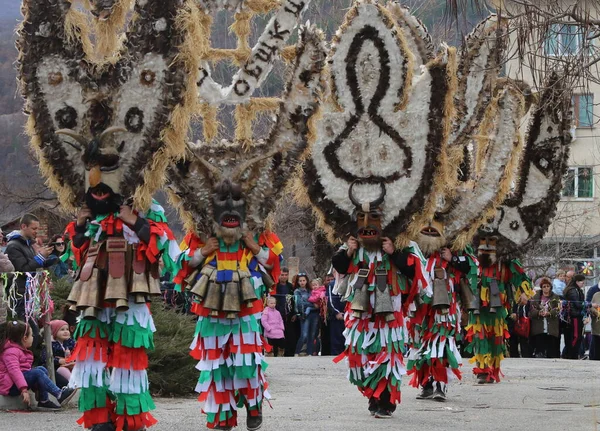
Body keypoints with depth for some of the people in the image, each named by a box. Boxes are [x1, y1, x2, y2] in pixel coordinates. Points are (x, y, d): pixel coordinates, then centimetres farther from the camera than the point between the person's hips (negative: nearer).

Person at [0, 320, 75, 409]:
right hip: (10, 387, -11)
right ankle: (59, 395, -28)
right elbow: (14, 371, -28)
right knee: (37, 373, -24)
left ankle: (43, 401, -7)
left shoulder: (21, 350, 20)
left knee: (42, 369, 1)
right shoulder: (11, 351, -16)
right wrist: (23, 390, -36)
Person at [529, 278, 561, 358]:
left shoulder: (555, 298, 8)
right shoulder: (535, 297, 10)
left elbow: (558, 310, -3)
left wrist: (549, 313, -21)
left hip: (551, 329, 0)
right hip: (538, 330, 0)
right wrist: (539, 313, -18)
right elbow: (531, 310, 2)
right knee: (539, 352, -4)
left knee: (552, 353, 0)